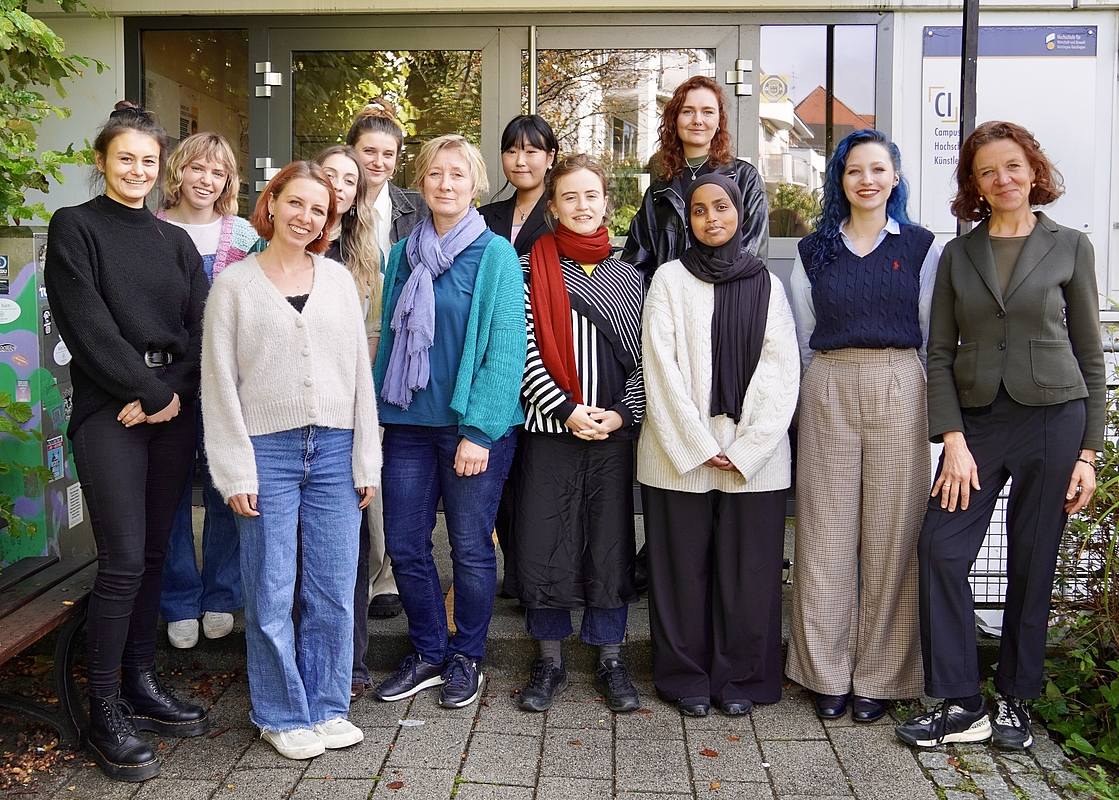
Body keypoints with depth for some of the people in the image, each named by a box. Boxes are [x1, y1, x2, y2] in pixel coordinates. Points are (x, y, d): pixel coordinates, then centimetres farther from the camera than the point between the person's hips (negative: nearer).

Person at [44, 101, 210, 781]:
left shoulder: (176, 241, 15)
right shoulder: (75, 228, 2)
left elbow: (200, 328, 7)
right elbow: (88, 325, -8)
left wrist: (172, 396, -8)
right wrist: (148, 392, -10)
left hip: (174, 410, 5)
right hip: (109, 412, -5)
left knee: (155, 553, 9)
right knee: (124, 560, -9)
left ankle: (142, 683, 22)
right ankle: (105, 713, 3)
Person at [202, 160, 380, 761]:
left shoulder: (338, 280, 10)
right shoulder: (234, 284, 3)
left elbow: (359, 371, 9)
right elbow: (219, 381, 0)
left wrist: (366, 459, 5)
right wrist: (236, 469, -6)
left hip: (334, 449, 2)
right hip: (267, 448, -2)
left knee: (334, 591, 5)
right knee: (271, 593, 3)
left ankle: (327, 707, 22)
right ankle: (283, 715, 19)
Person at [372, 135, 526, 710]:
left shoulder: (497, 255, -5)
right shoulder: (403, 253, 10)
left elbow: (506, 348, -10)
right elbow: (388, 337, 14)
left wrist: (478, 430, -16)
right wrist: (378, 410, 6)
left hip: (474, 425, -4)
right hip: (408, 423, 5)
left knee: (471, 548, 6)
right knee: (404, 545, 7)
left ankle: (466, 658, 25)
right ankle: (428, 653, 26)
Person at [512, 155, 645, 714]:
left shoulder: (628, 278, 10)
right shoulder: (531, 269, 2)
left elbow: (640, 357, 8)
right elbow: (524, 349, -4)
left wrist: (622, 415, -6)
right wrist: (566, 411, -12)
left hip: (614, 431, 2)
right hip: (549, 428, -1)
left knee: (611, 541, 5)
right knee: (544, 539, 2)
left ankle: (610, 659, 20)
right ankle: (550, 662, 18)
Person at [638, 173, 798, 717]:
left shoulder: (766, 284, 9)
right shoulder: (669, 280, 5)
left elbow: (780, 372, 2)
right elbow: (661, 368, -3)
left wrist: (747, 448, -8)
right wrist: (698, 444, -10)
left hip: (754, 455, 1)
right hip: (679, 452, -1)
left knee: (749, 568, 4)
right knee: (683, 565, 4)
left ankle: (740, 678, 18)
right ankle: (686, 678, 18)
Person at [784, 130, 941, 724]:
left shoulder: (922, 247, 8)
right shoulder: (814, 250, 11)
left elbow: (934, 337, 9)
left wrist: (931, 405, 5)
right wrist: (819, 390, 10)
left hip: (899, 391, -1)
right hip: (828, 393, 1)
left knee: (891, 534, 1)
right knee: (827, 535, 1)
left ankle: (877, 677, 13)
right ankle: (827, 674, 13)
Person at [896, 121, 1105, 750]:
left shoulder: (1070, 248, 5)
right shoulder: (957, 255, 9)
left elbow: (1090, 355, 5)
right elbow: (940, 354, 5)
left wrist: (1088, 452, -1)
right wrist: (953, 440, -7)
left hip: (1053, 417, -1)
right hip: (976, 419, 2)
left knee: (1033, 564, 4)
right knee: (941, 549, -8)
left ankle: (1017, 702, 20)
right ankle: (960, 706, 3)